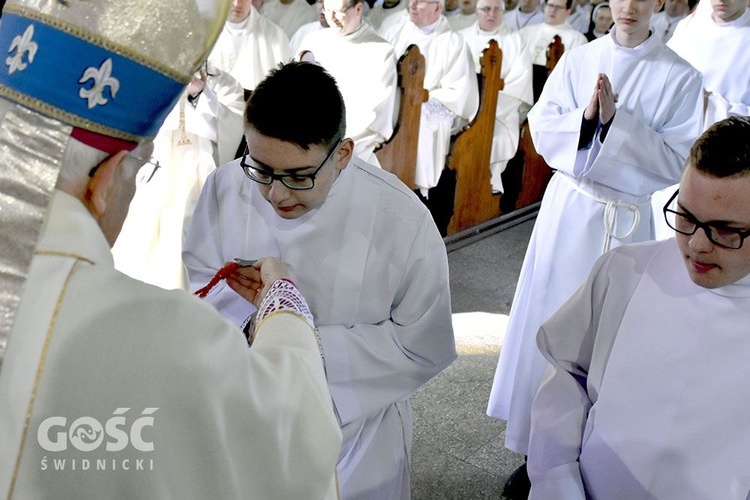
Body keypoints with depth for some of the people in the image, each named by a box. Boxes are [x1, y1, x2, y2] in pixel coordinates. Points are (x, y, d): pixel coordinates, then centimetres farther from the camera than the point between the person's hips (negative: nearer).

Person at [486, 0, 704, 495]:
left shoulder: (680, 77, -5)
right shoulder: (578, 60, 3)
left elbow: (676, 161, -9)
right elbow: (542, 128, 1)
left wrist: (616, 120, -19)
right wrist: (584, 116, -18)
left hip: (626, 218, -3)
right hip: (567, 207, 3)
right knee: (547, 321, 9)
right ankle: (538, 449, 26)